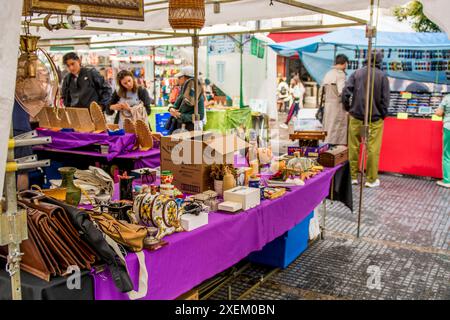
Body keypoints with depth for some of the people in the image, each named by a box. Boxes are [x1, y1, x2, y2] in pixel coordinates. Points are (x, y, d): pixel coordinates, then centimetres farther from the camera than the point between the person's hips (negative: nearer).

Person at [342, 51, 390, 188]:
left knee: (353, 147, 11)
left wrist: (348, 108, 7)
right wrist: (383, 114, 6)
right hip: (375, 118, -2)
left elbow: (346, 92, -6)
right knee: (373, 149, 4)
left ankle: (352, 176, 17)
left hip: (356, 116, 2)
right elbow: (385, 98, -6)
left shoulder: (357, 73, 0)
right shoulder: (382, 76, -5)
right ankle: (372, 179, 9)